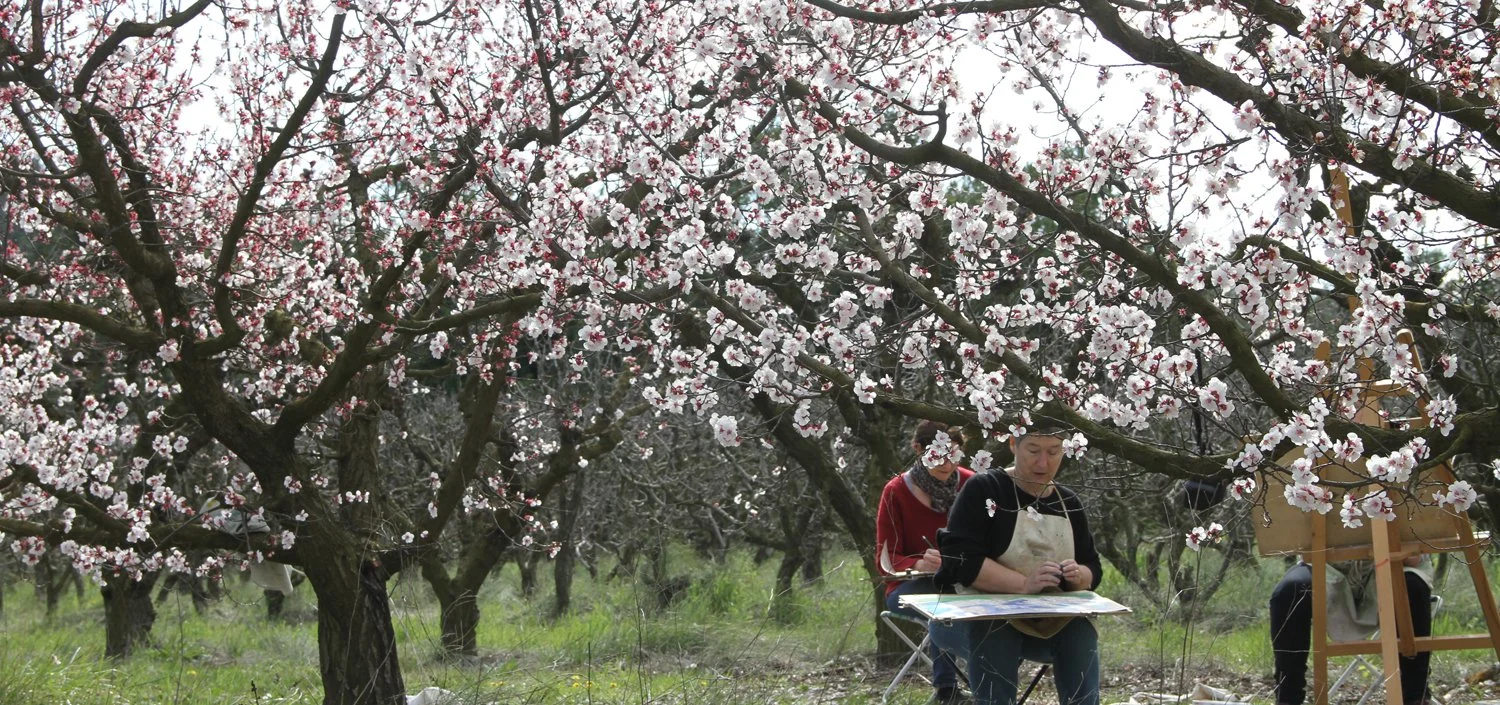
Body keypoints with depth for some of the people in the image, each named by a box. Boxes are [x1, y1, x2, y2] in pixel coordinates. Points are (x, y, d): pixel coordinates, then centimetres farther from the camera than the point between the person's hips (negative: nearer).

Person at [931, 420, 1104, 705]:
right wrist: (1024, 584, -29)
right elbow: (961, 559, -18)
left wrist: (1079, 577, -16)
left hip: (1046, 621, 4)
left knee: (1081, 631, -27)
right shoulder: (983, 490, -6)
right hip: (974, 614, -4)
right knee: (995, 634, -37)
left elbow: (1093, 569, 10)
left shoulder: (1069, 503, 10)